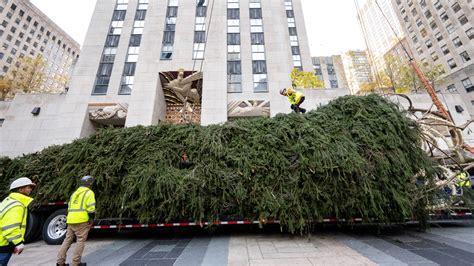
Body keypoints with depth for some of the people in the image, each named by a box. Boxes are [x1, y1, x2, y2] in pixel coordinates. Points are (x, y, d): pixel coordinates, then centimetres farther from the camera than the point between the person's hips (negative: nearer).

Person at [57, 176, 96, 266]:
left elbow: (69, 207, 22)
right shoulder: (89, 192, -5)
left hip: (71, 220, 8)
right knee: (80, 240, 1)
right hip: (82, 220, -8)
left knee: (67, 240, 15)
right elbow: (91, 207, -14)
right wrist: (91, 219, -5)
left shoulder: (74, 193, 20)